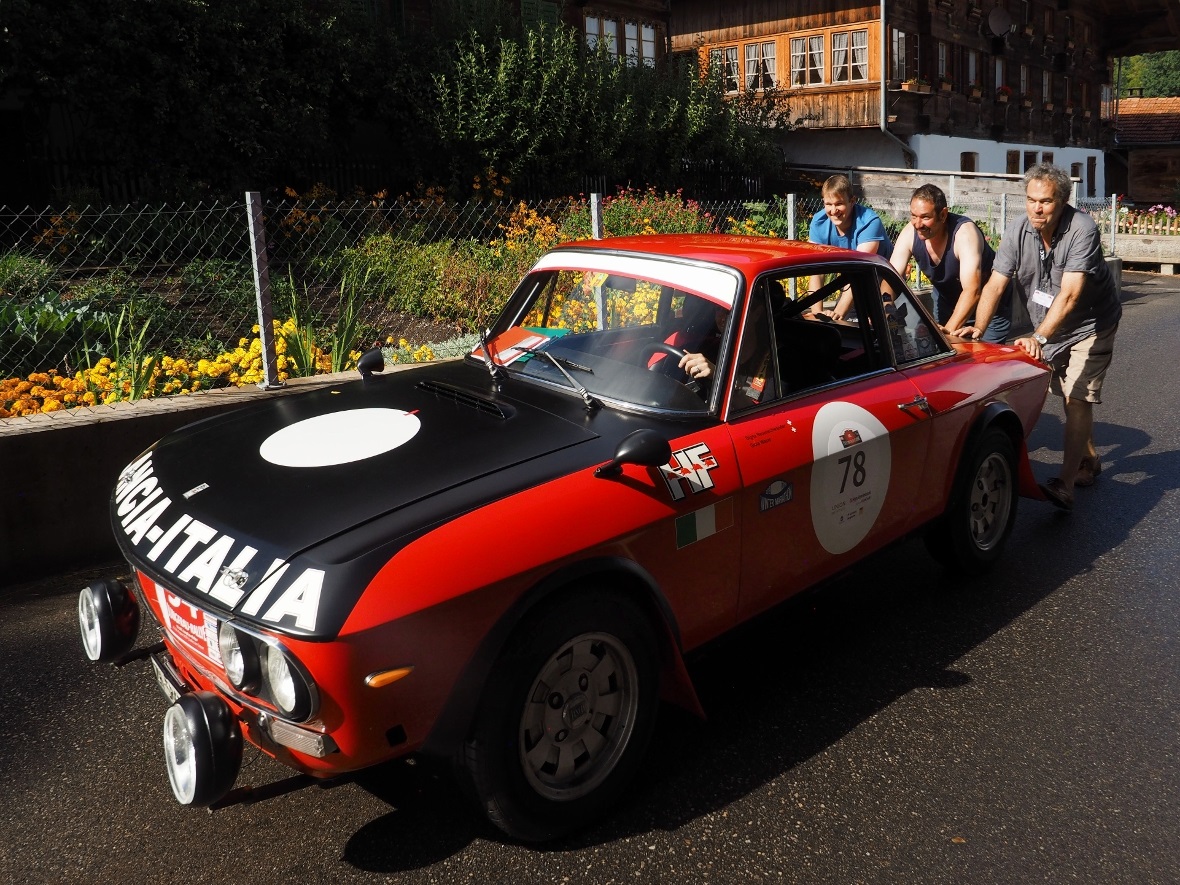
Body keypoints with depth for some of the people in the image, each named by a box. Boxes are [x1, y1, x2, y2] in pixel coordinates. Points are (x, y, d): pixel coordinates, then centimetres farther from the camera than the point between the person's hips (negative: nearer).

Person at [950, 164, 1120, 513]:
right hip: (1049, 328, 6)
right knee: (1069, 396, 16)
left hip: (1091, 325, -5)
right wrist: (978, 328, -35)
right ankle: (1089, 461, 37)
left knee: (1078, 399, -14)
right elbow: (995, 284, -19)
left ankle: (1065, 487, -18)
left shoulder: (1082, 229, -28)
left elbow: (1069, 293, -36)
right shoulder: (1018, 232, -13)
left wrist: (1038, 338, -47)